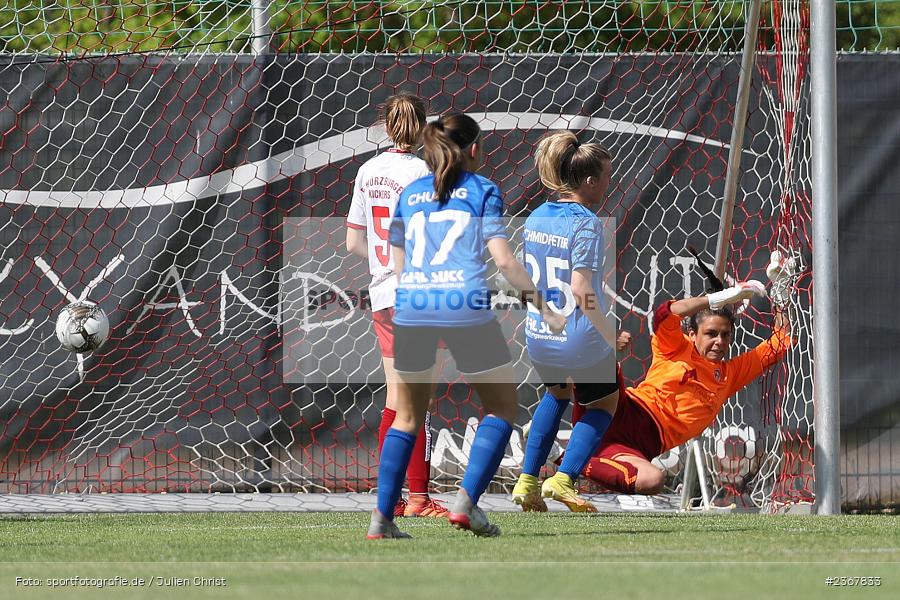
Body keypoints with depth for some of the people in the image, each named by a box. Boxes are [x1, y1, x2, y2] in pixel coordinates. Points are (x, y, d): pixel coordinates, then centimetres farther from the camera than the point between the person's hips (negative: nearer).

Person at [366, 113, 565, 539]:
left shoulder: (410, 194, 18)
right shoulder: (482, 191, 6)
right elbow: (503, 260, -3)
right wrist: (543, 307, 2)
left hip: (411, 306, 4)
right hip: (465, 305, -4)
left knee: (407, 415, 16)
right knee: (502, 406, 12)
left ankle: (382, 517, 6)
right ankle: (466, 501, -3)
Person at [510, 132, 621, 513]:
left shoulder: (535, 218, 4)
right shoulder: (586, 224, -18)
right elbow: (582, 290, -23)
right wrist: (613, 338, -15)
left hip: (538, 338, 6)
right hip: (580, 342, -6)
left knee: (556, 393, 35)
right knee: (604, 404, 21)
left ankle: (527, 481, 28)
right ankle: (563, 480, 6)